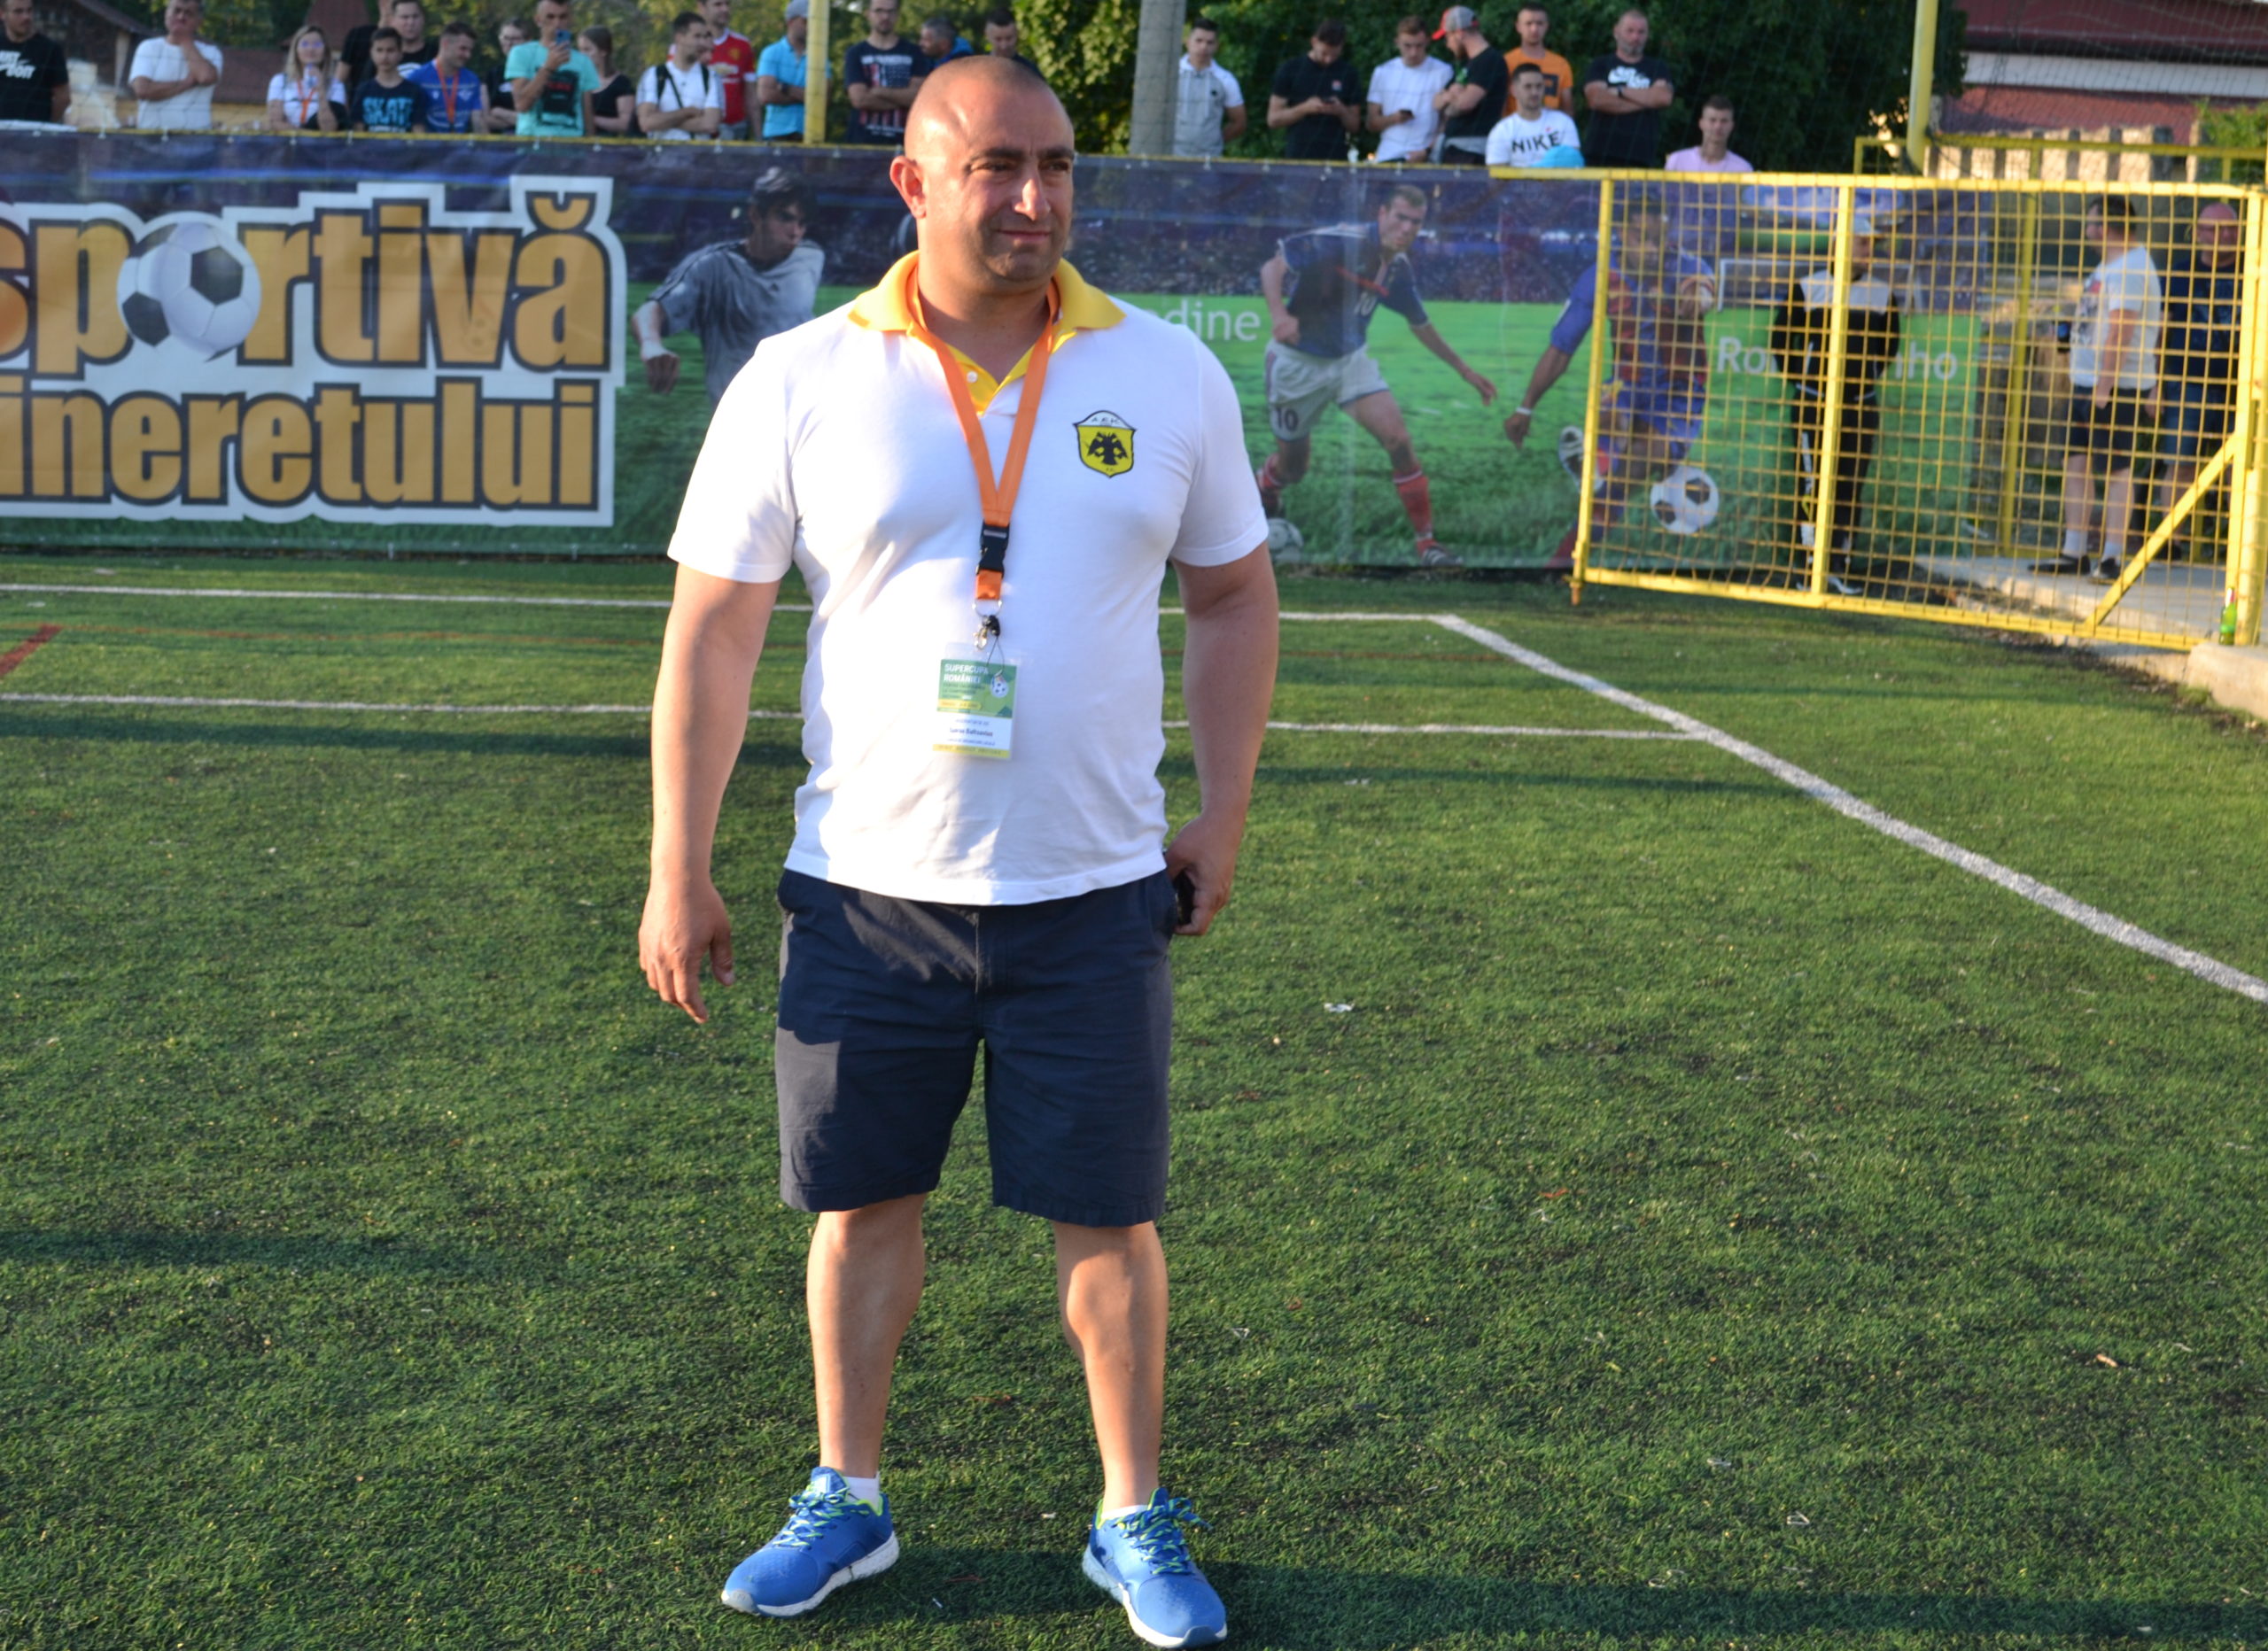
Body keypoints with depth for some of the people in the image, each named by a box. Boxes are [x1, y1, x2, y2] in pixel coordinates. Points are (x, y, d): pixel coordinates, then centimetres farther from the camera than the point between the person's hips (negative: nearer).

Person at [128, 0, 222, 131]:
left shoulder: (210, 52, 10)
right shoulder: (148, 48, 10)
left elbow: (207, 77, -15)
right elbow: (143, 90, -6)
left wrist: (185, 40, -2)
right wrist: (187, 83, -7)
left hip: (195, 135, 0)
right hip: (151, 133, 0)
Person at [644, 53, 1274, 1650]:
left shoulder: (1171, 375, 0)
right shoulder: (800, 381, -4)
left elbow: (1235, 594, 11)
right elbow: (714, 625, -1)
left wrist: (1222, 818, 7)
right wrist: (679, 871, -2)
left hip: (1098, 890, 0)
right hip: (867, 888, 0)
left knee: (1110, 1218, 6)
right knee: (861, 1203, 10)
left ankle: (1137, 1522, 23)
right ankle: (848, 1500, 29)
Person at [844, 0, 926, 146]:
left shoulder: (912, 53, 12)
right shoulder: (856, 54, 8)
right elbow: (859, 99, -5)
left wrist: (879, 91, -7)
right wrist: (902, 99, -2)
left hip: (902, 140, 1)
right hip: (865, 140, -1)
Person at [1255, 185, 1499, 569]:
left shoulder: (1399, 270, -4)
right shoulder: (1339, 242, -23)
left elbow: (1420, 325, 13)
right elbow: (1272, 268, -24)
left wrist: (1464, 370, 17)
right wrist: (1279, 314, -44)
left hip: (1350, 357, 4)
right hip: (1299, 360, -4)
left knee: (1398, 439, -15)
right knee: (1292, 466, 9)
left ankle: (1426, 542, -6)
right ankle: (1260, 492, 48)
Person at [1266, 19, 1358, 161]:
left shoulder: (1347, 73, 9)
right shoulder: (1290, 69, 4)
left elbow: (1355, 126, 13)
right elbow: (1273, 120, 2)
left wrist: (1341, 112, -9)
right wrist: (1305, 108, -13)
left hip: (1335, 159, 1)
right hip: (1298, 158, -1)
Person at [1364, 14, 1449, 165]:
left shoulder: (1443, 72, 3)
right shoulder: (1383, 72, 12)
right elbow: (1371, 123, 13)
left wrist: (1428, 151, -12)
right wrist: (1393, 118, -7)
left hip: (1426, 160, -2)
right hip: (1388, 157, 2)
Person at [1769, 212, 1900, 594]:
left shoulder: (1882, 295, 5)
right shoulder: (1807, 289, -2)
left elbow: (1889, 344, 18)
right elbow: (1781, 336, 6)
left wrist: (1870, 376, 12)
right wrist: (1797, 378, 3)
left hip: (1860, 404, 3)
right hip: (1813, 401, -3)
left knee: (1850, 486, 3)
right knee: (1811, 483, -3)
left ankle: (1838, 567, 9)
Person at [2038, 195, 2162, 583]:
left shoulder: (2129, 270, -15)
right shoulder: (2110, 266, 18)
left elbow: (2120, 333, -22)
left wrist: (2103, 388, -25)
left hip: (2116, 387, -10)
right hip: (2088, 383, 10)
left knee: (2117, 469, -6)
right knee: (2076, 464, 10)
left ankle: (2113, 558, -4)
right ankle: (2073, 553, 14)